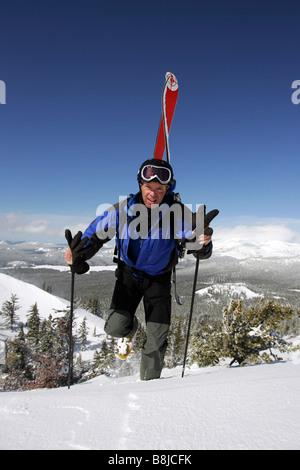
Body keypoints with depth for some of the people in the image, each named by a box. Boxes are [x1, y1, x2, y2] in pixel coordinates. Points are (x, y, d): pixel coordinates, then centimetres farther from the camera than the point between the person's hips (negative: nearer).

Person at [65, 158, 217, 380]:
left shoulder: (177, 213, -24)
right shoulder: (123, 210, -21)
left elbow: (201, 251, -28)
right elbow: (95, 236, -12)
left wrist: (204, 243, -53)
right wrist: (79, 252, -32)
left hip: (159, 279, 0)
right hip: (128, 273, 1)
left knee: (157, 339, -1)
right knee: (116, 326, -14)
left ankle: (149, 382, 28)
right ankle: (130, 329, 27)